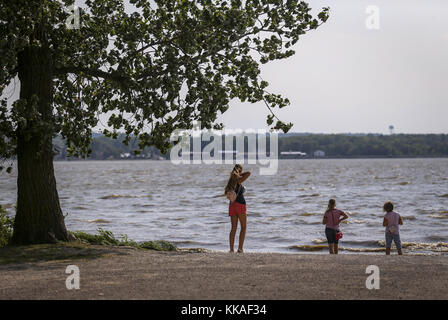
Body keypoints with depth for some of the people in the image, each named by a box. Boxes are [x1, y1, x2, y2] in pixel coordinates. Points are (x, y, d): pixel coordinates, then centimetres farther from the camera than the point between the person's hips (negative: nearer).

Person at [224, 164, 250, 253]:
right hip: (240, 205, -6)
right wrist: (240, 175, -6)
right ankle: (240, 248, -8)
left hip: (232, 205, 6)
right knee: (243, 228, 2)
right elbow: (248, 173, -21)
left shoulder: (231, 180, 10)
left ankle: (231, 249, 0)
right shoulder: (238, 180, -10)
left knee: (233, 228, 6)